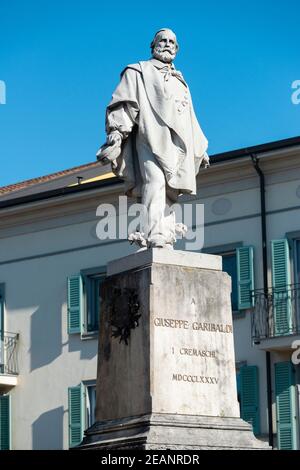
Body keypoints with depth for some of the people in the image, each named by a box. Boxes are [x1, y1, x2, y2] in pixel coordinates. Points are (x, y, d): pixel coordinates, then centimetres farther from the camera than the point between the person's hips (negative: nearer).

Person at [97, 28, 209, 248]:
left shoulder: (180, 81, 34)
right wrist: (116, 131, -14)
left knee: (169, 191, -6)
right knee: (155, 182, -25)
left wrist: (200, 149, 30)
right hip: (151, 136, -6)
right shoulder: (140, 72, 17)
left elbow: (190, 120, 36)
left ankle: (166, 240, -15)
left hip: (178, 143, 6)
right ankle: (154, 237, -39)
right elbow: (124, 102, 2)